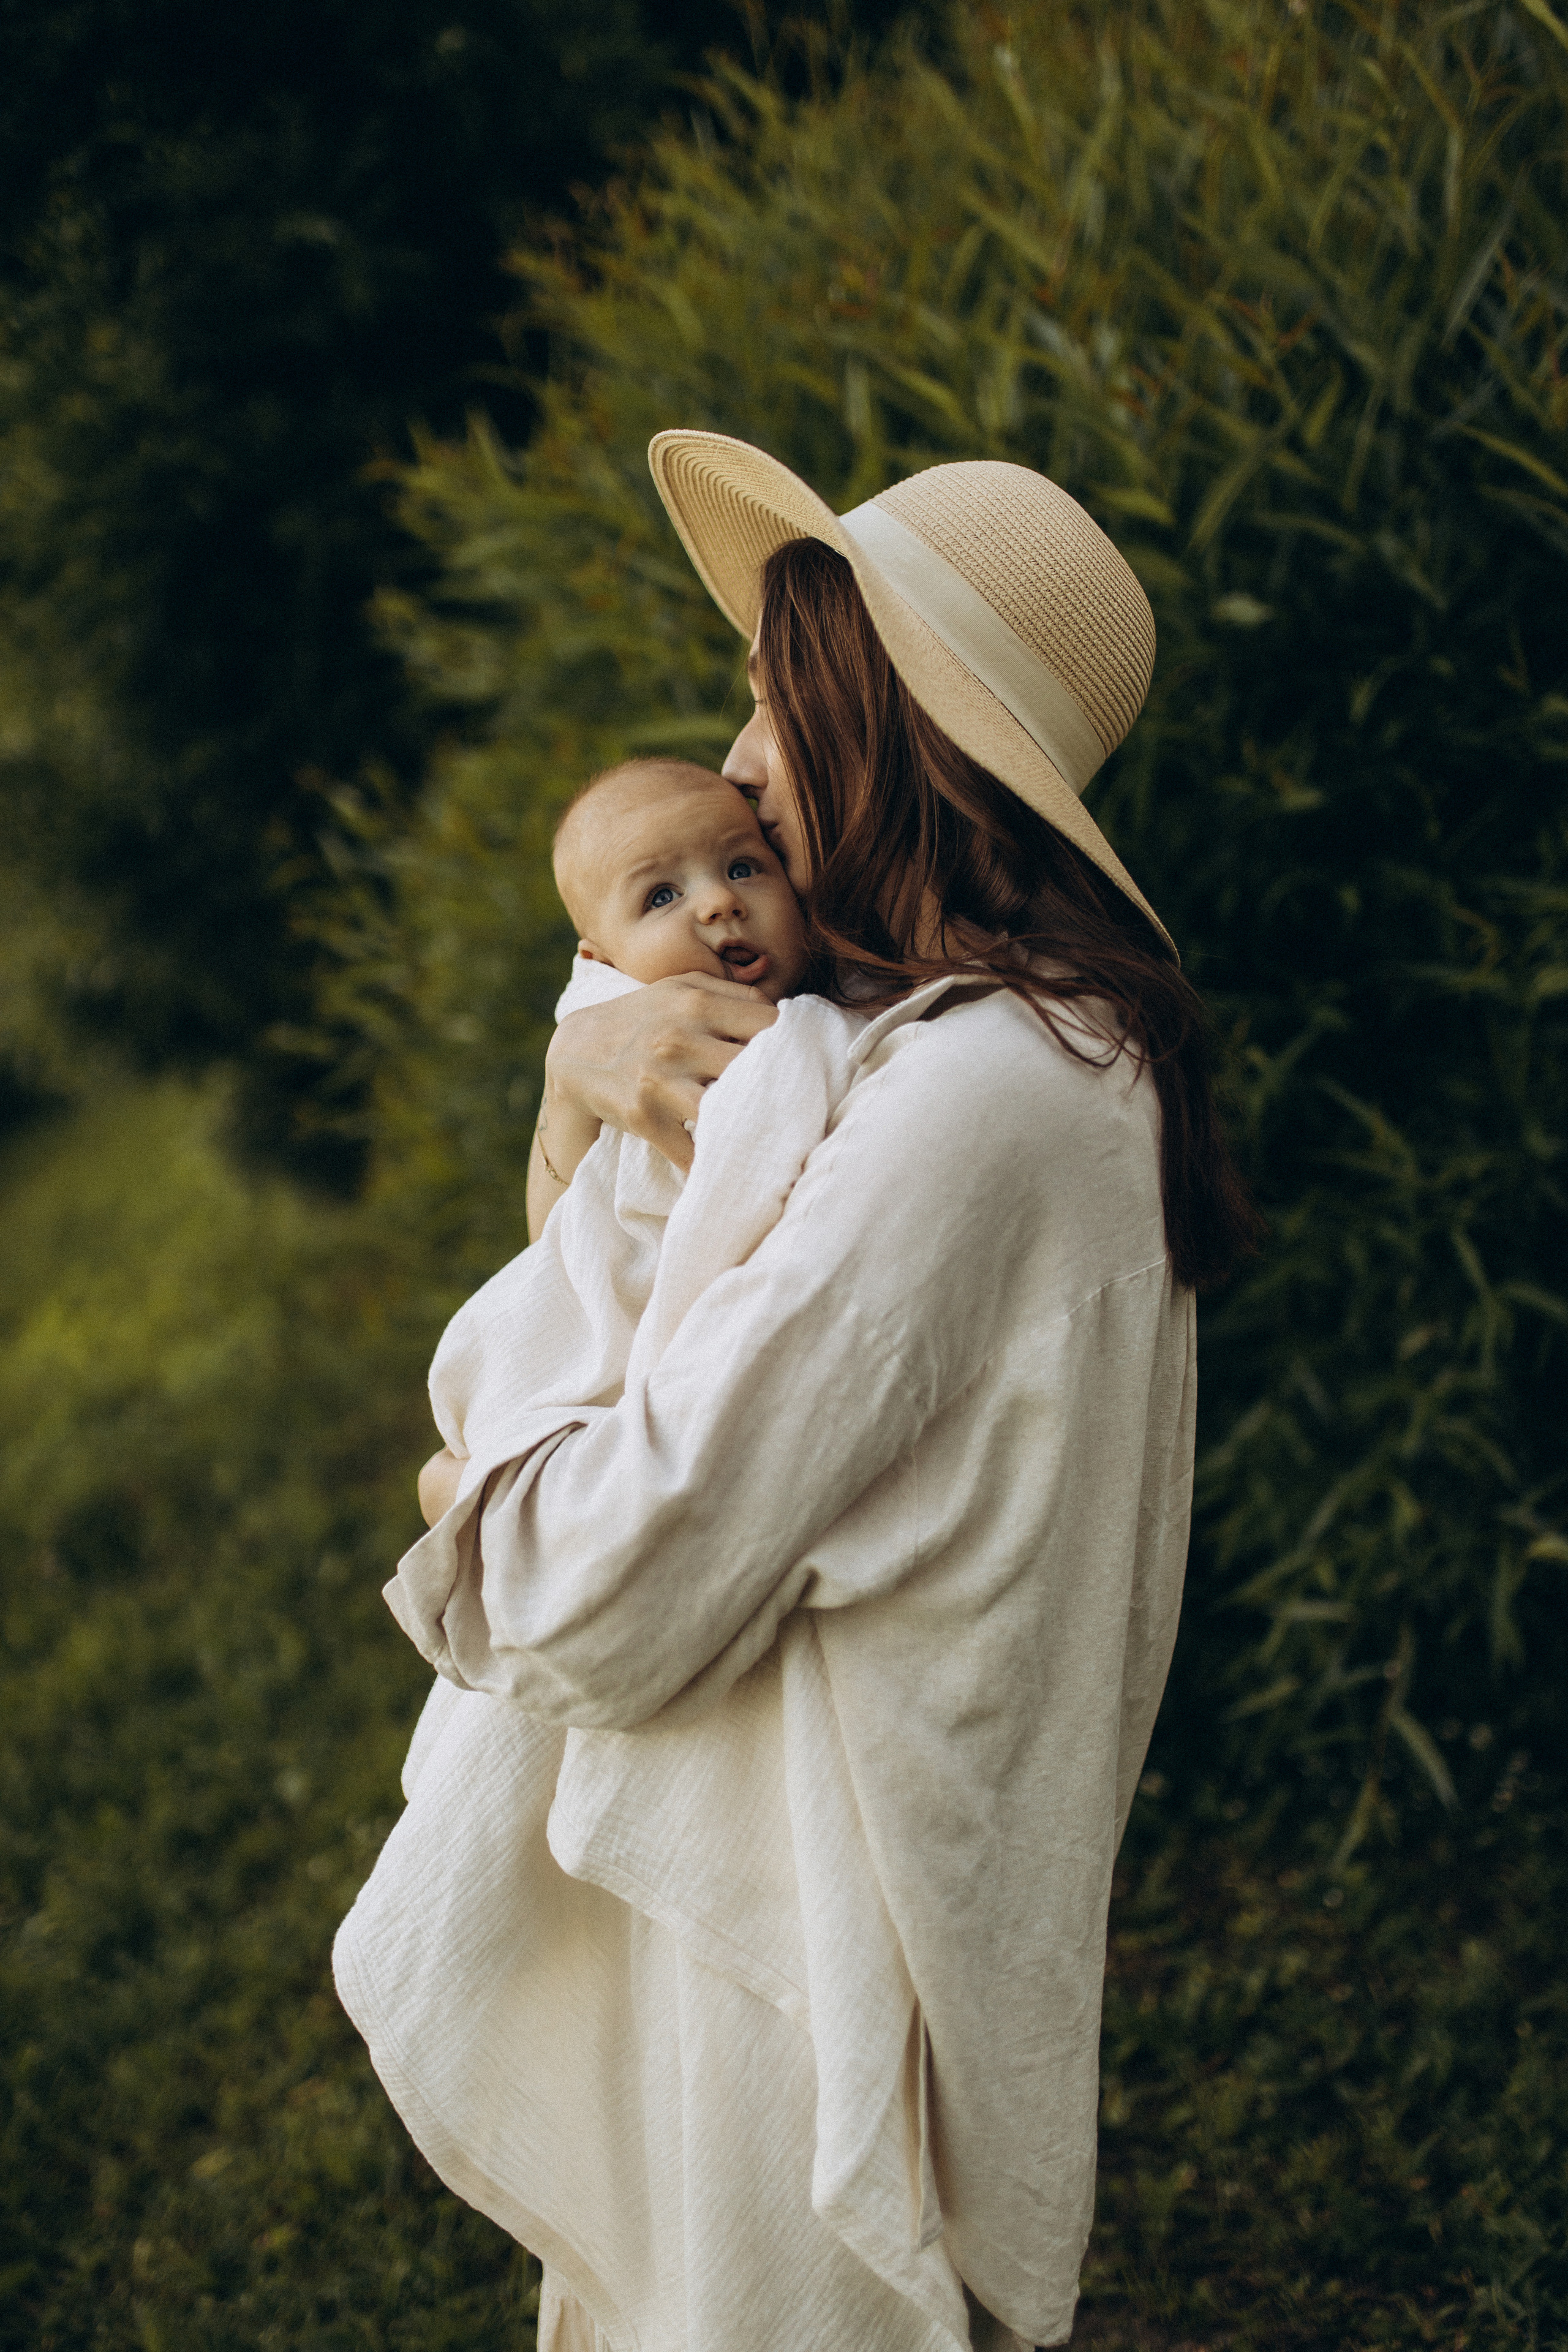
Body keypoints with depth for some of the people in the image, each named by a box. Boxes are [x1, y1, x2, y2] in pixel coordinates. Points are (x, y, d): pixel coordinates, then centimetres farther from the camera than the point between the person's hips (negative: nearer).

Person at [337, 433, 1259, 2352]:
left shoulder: (974, 1095, -25)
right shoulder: (989, 1040, 8)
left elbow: (618, 1582, -27)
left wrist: (470, 1501, -4)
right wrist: (582, 1060, -6)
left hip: (808, 1915, -9)